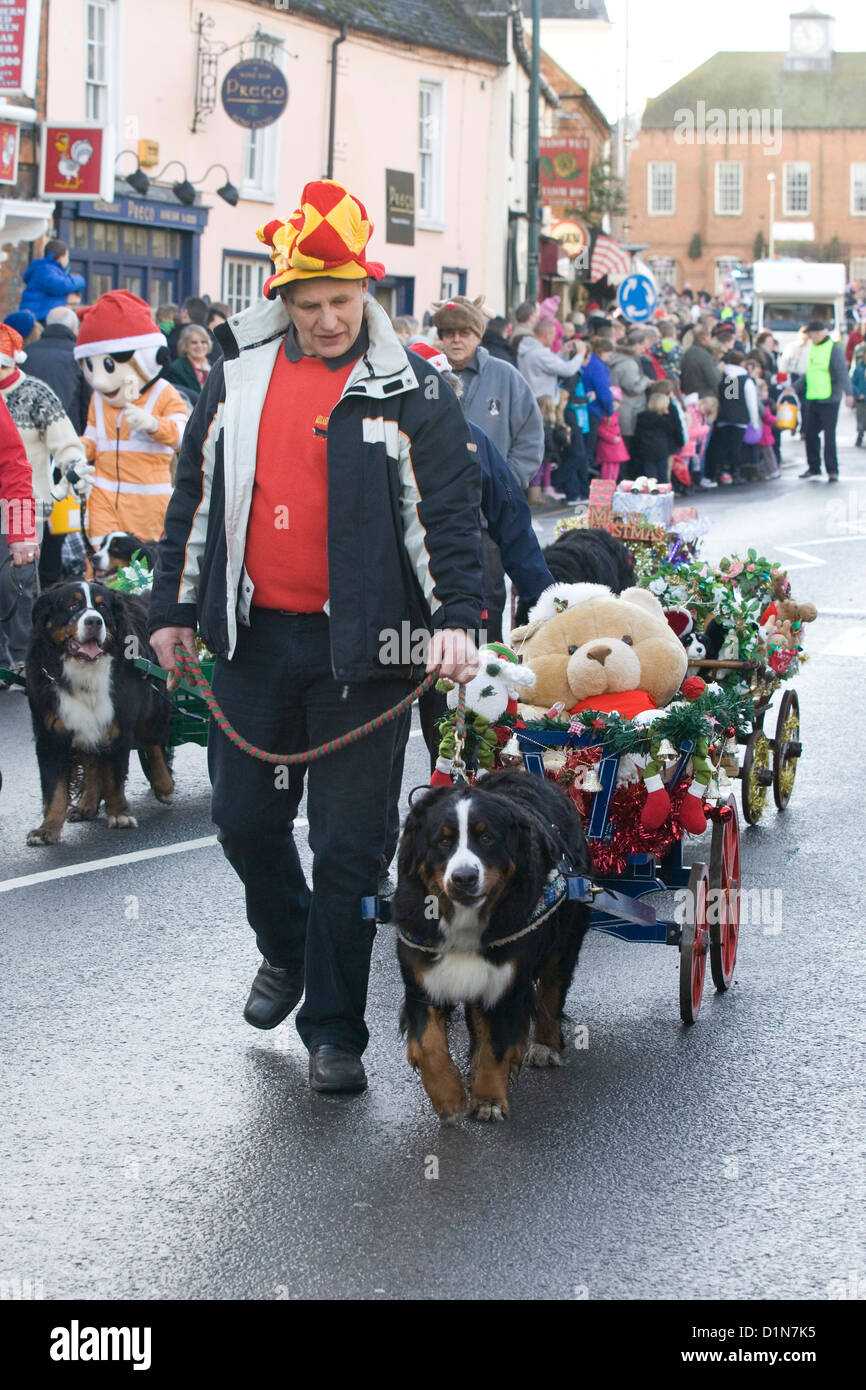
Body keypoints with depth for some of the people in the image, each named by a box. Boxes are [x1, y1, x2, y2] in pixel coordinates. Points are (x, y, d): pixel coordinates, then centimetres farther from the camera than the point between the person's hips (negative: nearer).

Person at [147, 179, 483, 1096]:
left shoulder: (406, 391, -4)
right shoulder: (239, 373, 7)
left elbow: (447, 509, -7)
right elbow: (196, 494, 14)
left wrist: (454, 619, -19)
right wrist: (174, 607, 13)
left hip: (359, 643, -4)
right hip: (253, 635, 4)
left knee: (347, 843, -1)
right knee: (245, 818, 11)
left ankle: (334, 1030, 9)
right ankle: (286, 951, 40)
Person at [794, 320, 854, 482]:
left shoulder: (834, 348, -10)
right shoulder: (813, 348, 14)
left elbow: (842, 372, -19)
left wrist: (848, 393, -30)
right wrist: (794, 388, 21)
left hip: (829, 400, -8)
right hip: (812, 400, 8)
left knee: (829, 435, -5)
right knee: (810, 434, 10)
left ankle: (832, 471, 0)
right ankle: (814, 468, 22)